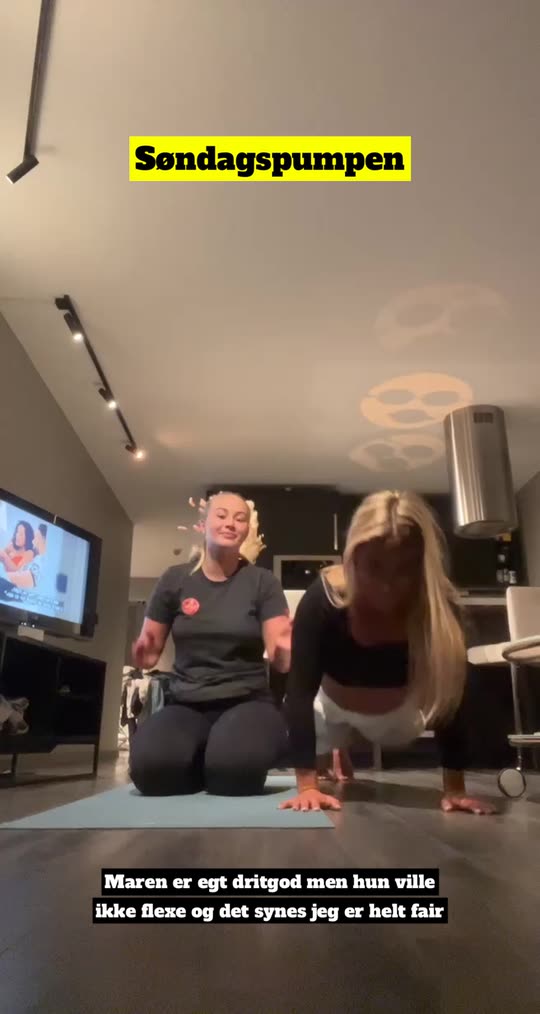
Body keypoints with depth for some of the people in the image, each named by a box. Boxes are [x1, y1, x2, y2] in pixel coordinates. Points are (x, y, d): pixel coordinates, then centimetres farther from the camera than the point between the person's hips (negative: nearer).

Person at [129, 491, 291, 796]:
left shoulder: (263, 581, 0)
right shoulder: (175, 579, 4)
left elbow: (280, 655, -7)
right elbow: (150, 650, 11)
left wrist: (288, 646, -30)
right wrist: (144, 655, -13)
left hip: (247, 702, -1)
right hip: (186, 704, 2)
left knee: (236, 765, -36)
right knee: (151, 766, -31)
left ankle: (220, 769, 2)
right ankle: (200, 769, 4)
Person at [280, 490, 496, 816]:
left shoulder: (441, 609, -35)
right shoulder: (323, 600, -38)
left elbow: (451, 698, -28)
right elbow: (301, 693, -37)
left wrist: (455, 788, -30)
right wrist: (307, 785, -41)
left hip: (399, 711, 2)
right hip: (331, 704, -1)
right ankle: (337, 752, 49)